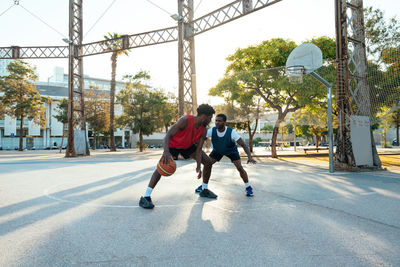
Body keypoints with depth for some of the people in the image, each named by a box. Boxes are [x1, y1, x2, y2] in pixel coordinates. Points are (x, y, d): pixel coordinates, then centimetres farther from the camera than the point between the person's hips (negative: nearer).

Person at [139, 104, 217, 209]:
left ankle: (204, 190, 19)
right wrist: (166, 152, -56)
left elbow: (198, 149, -12)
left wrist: (198, 166, -26)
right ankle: (146, 197, -28)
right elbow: (168, 135, -39)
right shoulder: (185, 120, -34)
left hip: (188, 145, 7)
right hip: (173, 144, -6)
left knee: (208, 162, 1)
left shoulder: (203, 131, -14)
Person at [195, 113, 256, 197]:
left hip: (231, 150, -2)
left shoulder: (231, 132, -37)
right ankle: (204, 185, 12)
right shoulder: (212, 131, -30)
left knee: (240, 167, -17)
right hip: (217, 150, 3)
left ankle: (248, 187, 5)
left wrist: (249, 157, -52)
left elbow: (243, 145, -37)